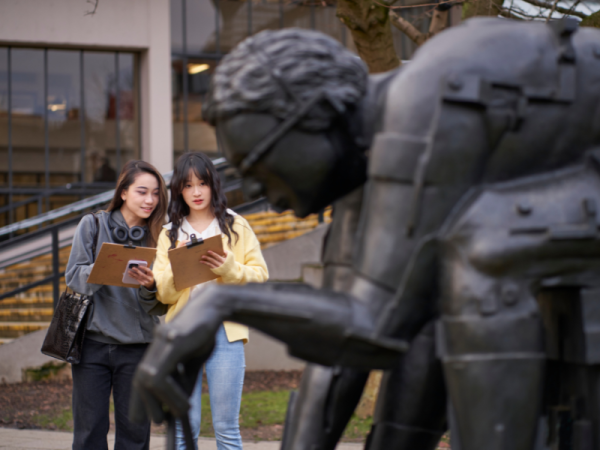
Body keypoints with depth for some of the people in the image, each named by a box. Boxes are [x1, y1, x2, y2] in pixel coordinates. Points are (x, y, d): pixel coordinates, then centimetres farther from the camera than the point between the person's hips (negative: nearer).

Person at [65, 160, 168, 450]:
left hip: (137, 346, 1)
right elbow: (73, 277, -3)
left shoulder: (158, 238, 6)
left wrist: (149, 287, -19)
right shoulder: (92, 225, 5)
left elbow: (161, 307, 2)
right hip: (93, 341, -1)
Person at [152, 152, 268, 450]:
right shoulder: (170, 234, 13)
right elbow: (163, 294, 6)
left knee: (226, 426, -2)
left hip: (224, 331, -2)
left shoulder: (236, 226, 8)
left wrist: (228, 268, -15)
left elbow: (260, 276, 2)